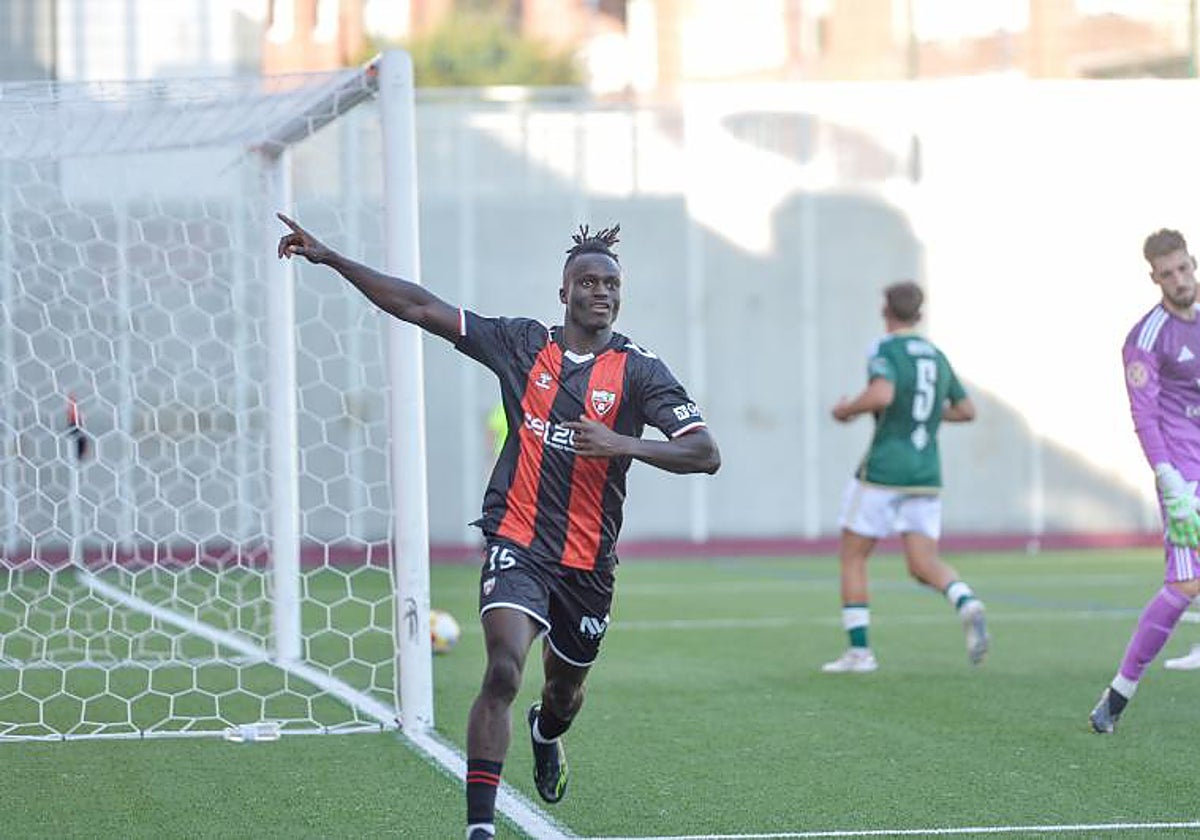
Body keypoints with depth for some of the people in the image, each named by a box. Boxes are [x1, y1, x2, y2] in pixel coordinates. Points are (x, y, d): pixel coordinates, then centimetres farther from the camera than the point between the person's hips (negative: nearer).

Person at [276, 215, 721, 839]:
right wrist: (330, 259, 0)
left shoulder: (638, 370, -3)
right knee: (503, 670, -25)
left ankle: (545, 733, 61)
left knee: (565, 692, 21)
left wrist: (623, 444, -27)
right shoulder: (522, 343, 1)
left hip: (588, 561, 2)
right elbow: (421, 308, 4)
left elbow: (705, 454, -11)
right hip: (517, 543, -2)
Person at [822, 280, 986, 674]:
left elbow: (882, 395, -25)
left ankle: (859, 649, 5)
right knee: (924, 564, 4)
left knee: (852, 556, 8)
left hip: (883, 469, -6)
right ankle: (968, 605, -27)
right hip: (927, 474, 6)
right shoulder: (936, 356, 13)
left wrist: (846, 410, -8)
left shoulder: (885, 350, -7)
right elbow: (966, 410, 18)